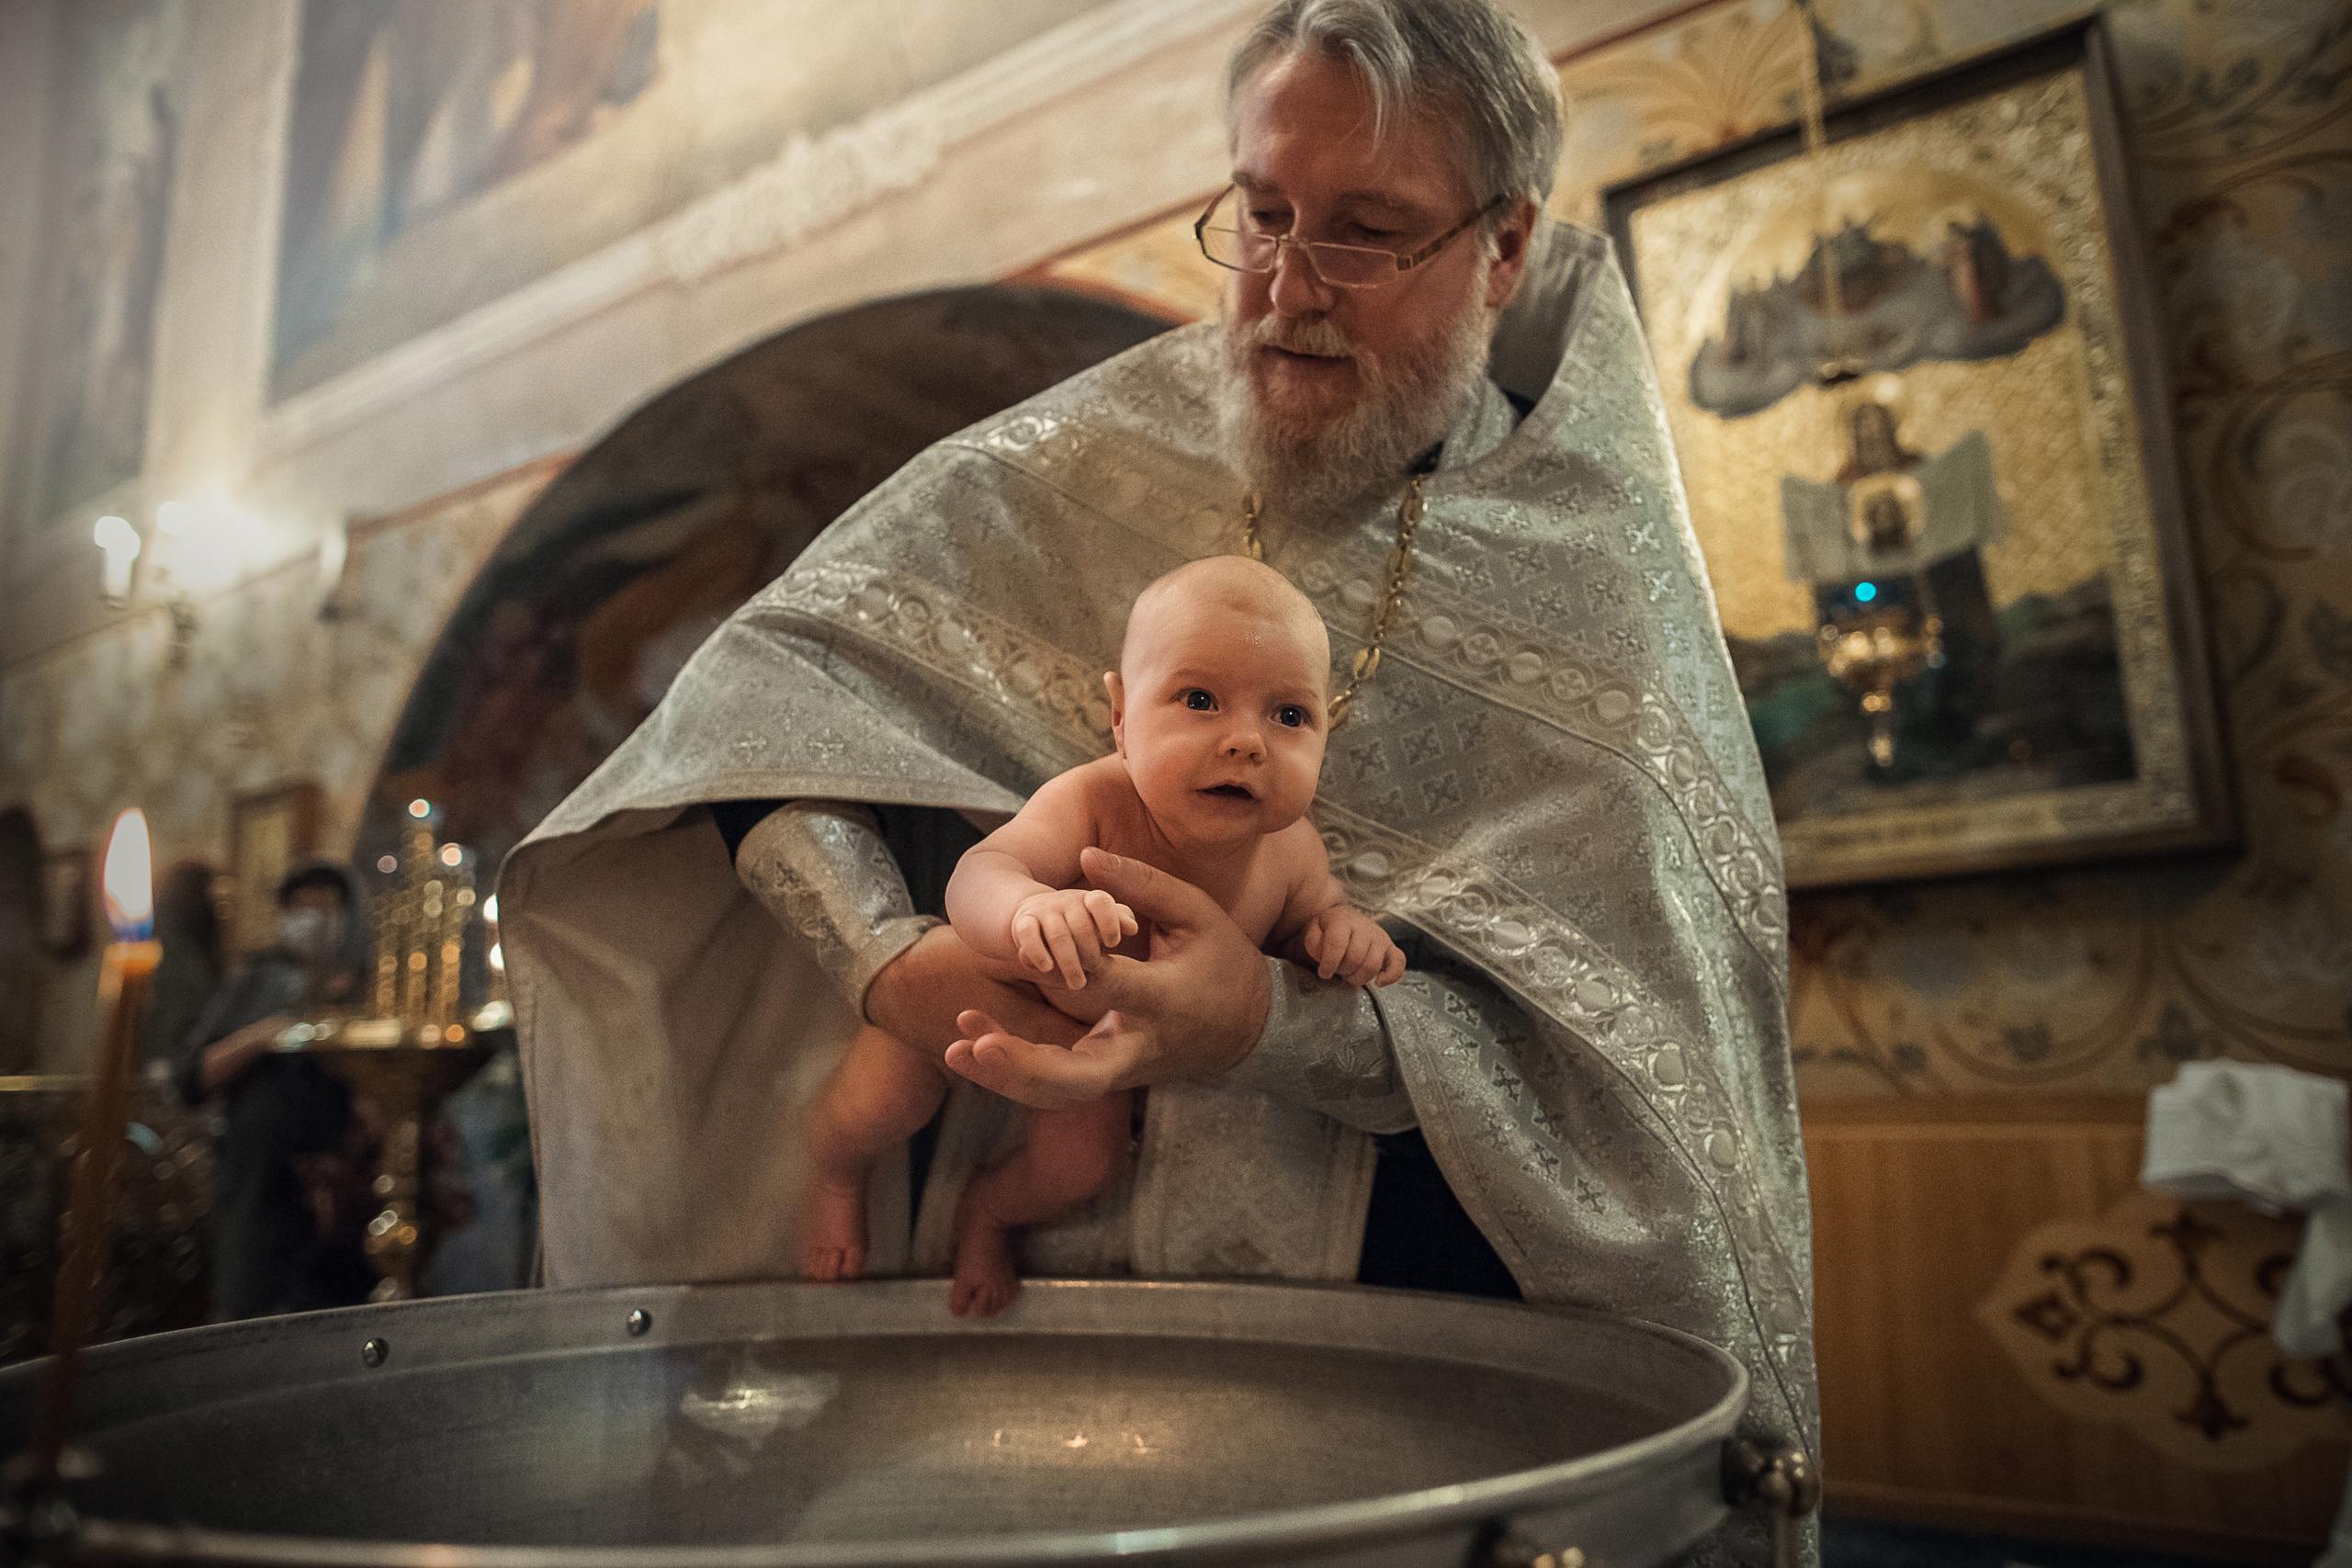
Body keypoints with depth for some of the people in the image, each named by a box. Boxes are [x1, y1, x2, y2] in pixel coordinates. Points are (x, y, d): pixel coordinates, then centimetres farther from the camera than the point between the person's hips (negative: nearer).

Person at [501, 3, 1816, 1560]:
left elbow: (1604, 1039, -14)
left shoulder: (1601, 568, -7)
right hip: (1063, 1243, 1)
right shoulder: (1093, 456, -2)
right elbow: (774, 674, -5)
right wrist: (891, 956, -23)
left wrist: (1277, 1025, -32)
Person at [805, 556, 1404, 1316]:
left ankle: (986, 1214, 44)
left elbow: (1309, 917, -8)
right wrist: (1032, 911, -81)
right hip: (987, 979, -3)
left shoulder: (1292, 850, -31)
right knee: (871, 1105, -5)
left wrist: (1344, 932, -33)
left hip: (1099, 1029, 4)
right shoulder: (1093, 806, -46)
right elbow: (975, 878, -58)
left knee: (1084, 1162, 5)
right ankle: (837, 1182, 37)